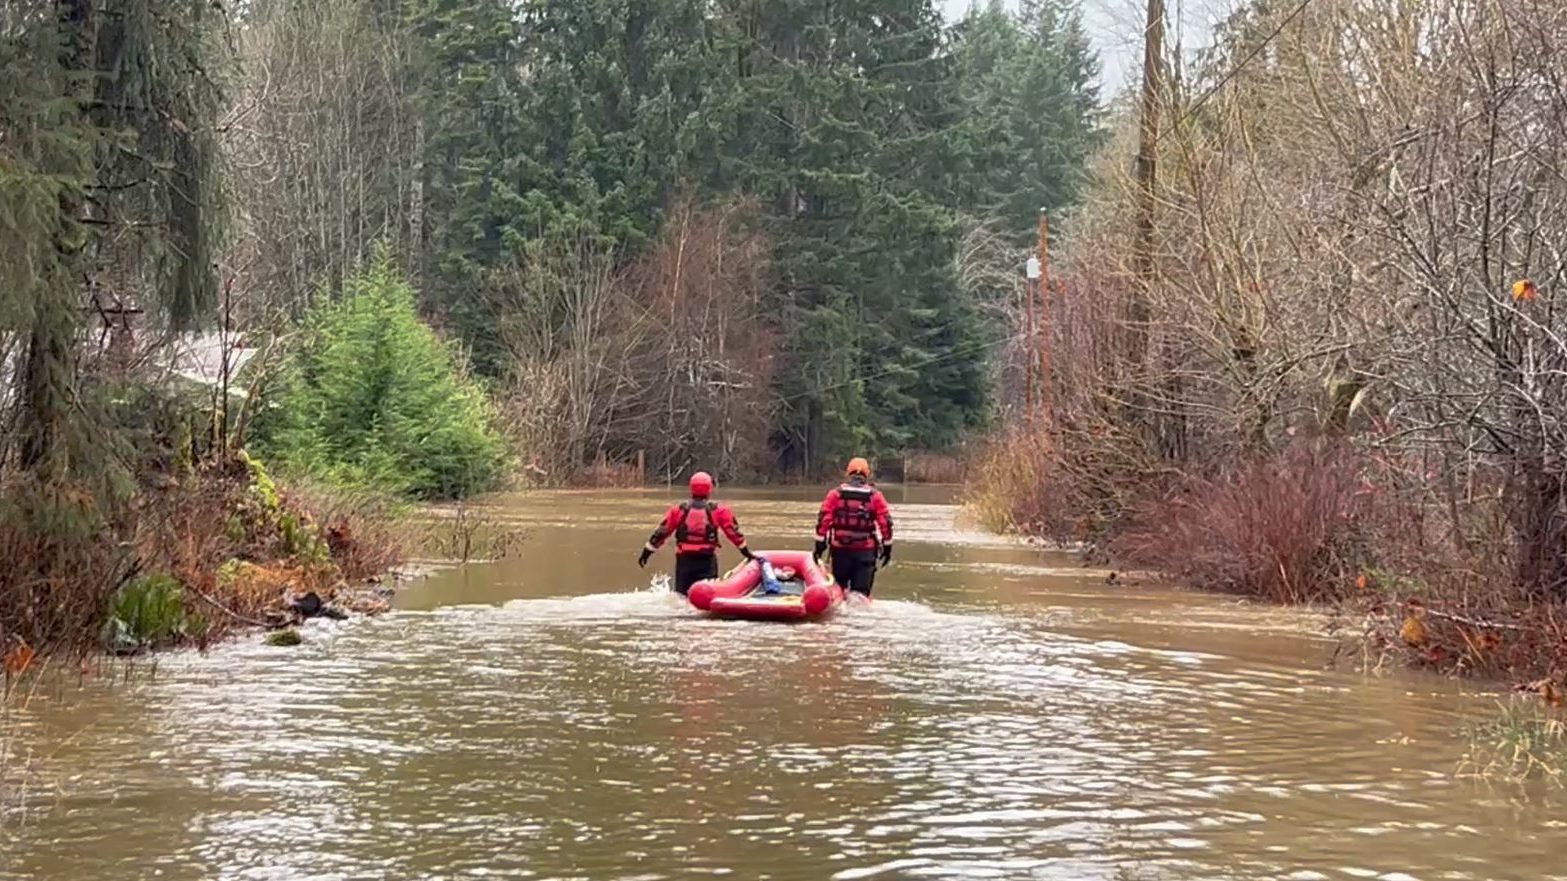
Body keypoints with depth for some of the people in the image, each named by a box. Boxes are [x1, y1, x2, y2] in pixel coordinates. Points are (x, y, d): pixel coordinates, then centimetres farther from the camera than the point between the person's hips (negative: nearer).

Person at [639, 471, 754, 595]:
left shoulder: (679, 510, 2)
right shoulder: (718, 510, -2)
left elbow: (661, 532, 5)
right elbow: (734, 532, 1)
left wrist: (646, 552, 14)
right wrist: (746, 553, 11)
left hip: (684, 560, 2)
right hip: (707, 560, -2)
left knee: (681, 596, 10)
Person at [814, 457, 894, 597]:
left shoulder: (835, 494, 1)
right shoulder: (875, 496, 0)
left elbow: (823, 520, -5)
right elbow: (885, 522, -2)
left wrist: (820, 545, -1)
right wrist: (887, 547, 6)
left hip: (840, 548, 1)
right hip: (866, 550, -1)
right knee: (861, 590, -1)